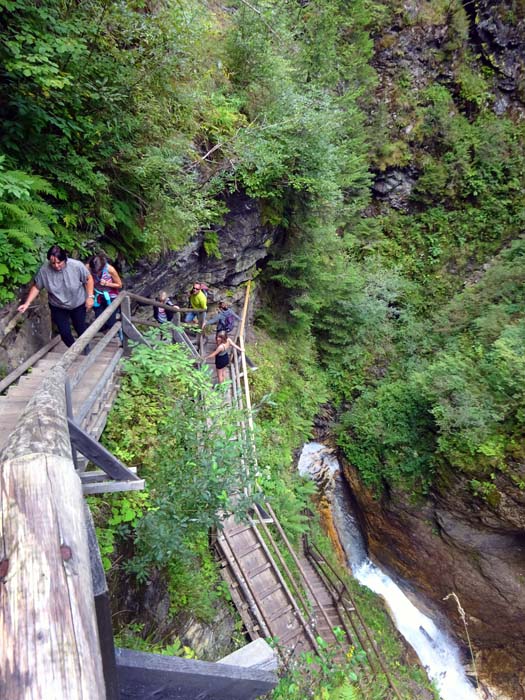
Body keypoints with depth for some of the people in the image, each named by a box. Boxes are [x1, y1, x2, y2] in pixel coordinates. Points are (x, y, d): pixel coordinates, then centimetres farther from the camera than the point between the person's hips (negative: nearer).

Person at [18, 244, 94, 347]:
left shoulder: (77, 265, -26)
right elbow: (36, 287, -7)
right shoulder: (44, 270, -21)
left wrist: (90, 296, -13)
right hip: (58, 307, 1)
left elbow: (88, 279, -11)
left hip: (78, 304, -1)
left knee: (80, 329, 16)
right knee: (64, 333, 3)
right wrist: (27, 303, -15)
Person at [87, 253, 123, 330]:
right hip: (98, 298, 2)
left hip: (110, 297, -2)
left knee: (110, 324, -5)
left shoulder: (110, 269, -24)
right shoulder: (88, 268, -20)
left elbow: (119, 285, -11)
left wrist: (106, 283, -24)